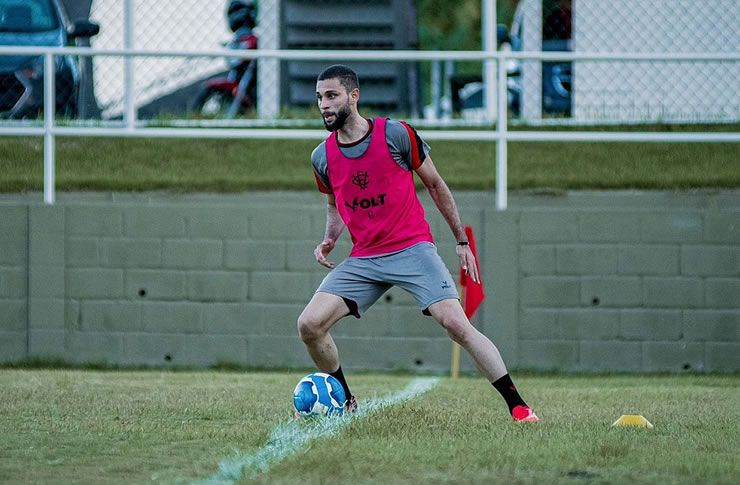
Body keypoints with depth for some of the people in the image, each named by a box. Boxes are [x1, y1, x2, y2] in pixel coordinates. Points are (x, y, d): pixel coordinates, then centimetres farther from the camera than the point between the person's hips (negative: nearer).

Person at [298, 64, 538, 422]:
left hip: (413, 249, -4)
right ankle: (345, 402, 11)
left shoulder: (396, 135, -8)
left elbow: (435, 185, 5)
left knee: (456, 324, -19)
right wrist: (329, 240, 3)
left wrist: (461, 240, 6)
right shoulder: (322, 157, 4)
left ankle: (517, 406, -13)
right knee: (309, 325, -11)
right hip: (363, 259, 4)